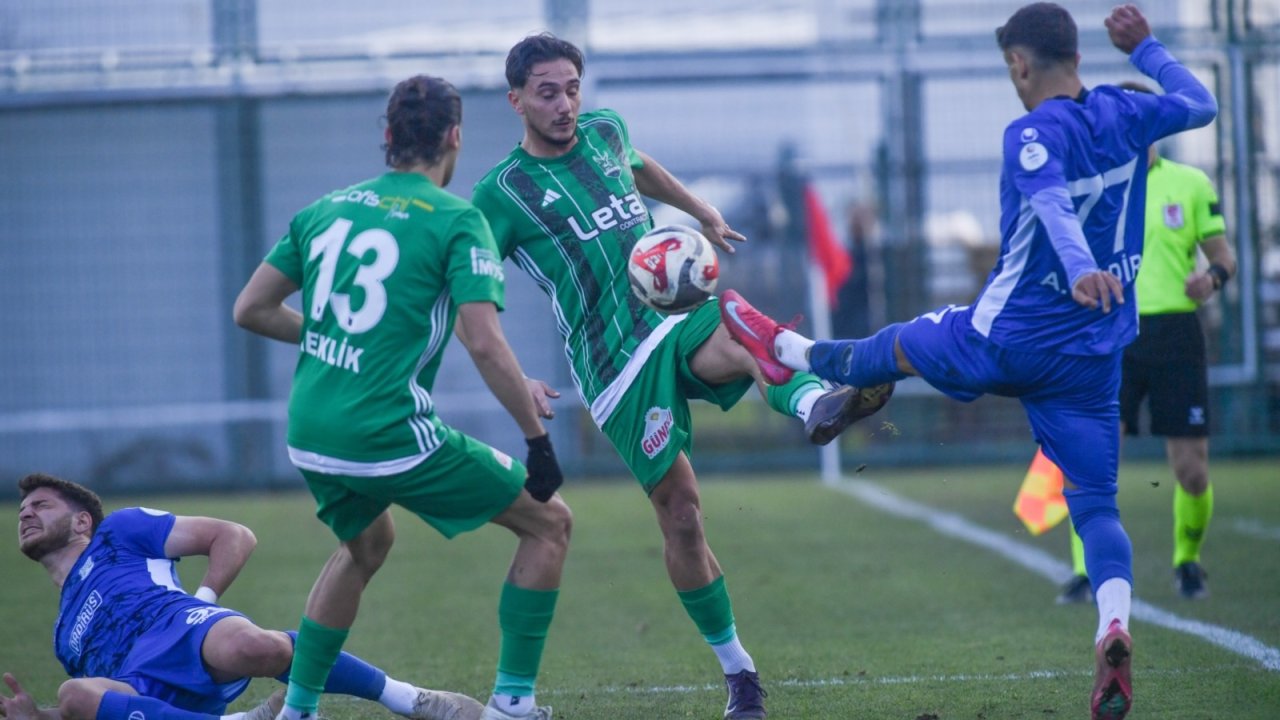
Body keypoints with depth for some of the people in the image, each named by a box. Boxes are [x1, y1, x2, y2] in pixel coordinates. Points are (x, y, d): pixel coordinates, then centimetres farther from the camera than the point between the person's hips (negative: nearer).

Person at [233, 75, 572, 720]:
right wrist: (538, 435, -8)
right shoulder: (457, 221, -6)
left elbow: (250, 309, 14)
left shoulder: (325, 209, 11)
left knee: (365, 543, 36)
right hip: (392, 437, -7)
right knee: (549, 523, 9)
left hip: (310, 436, 7)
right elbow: (484, 344, -15)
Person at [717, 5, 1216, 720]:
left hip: (1005, 341, -4)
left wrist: (1079, 268, -54)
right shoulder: (1127, 114, 1)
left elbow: (1052, 200, -37)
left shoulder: (1033, 135, -17)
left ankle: (784, 350, 51)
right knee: (1097, 505, 2)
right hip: (1091, 361, 4)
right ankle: (1114, 624, -22)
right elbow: (1202, 104, 21)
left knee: (895, 346, 24)